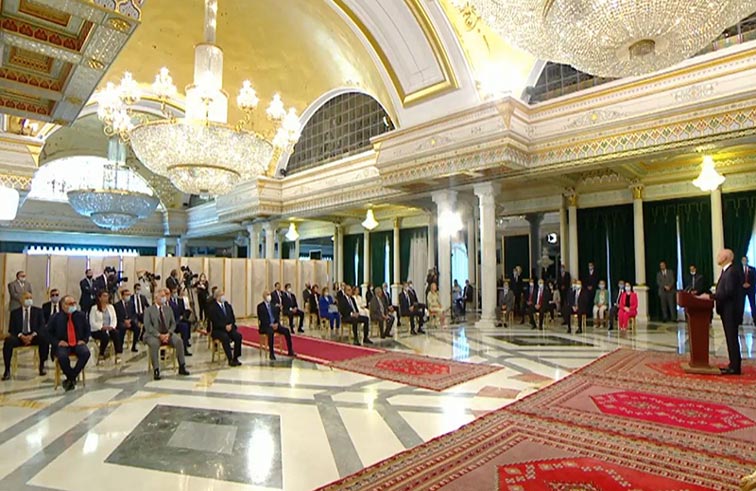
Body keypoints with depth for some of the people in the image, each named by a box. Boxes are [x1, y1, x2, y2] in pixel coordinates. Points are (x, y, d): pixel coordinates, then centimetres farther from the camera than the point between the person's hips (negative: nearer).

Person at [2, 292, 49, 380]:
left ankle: (42, 366, -21)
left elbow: (42, 326, 0)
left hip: (34, 336, -1)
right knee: (8, 341, -32)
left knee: (45, 339, -33)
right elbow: (11, 329, 4)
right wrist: (21, 336, -15)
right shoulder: (14, 312, 11)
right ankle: (7, 370, -23)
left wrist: (32, 335, -17)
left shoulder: (38, 311, 10)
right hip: (19, 336, 1)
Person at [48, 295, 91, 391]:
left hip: (78, 344, 2)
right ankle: (71, 378, -10)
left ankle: (71, 378, -14)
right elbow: (49, 333, 9)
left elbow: (87, 329, 18)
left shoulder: (81, 315, 12)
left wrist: (84, 340, 1)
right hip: (63, 345, -1)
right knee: (62, 356, -35)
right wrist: (57, 342, -7)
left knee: (86, 353, -31)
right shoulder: (55, 317, 6)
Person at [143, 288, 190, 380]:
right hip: (153, 335, -3)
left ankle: (182, 367, -19)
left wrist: (168, 333, -11)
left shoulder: (168, 309, 15)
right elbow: (148, 326, -8)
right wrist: (159, 335, -19)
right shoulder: (149, 310, 3)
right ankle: (156, 371, -31)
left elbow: (173, 323, 9)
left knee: (178, 340, -24)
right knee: (154, 344, -37)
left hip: (167, 334, 3)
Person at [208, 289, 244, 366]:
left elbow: (233, 318, 13)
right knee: (225, 338, -35)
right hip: (218, 330, -5)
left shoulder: (228, 305, 14)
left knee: (238, 336, -23)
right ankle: (230, 360, -28)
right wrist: (225, 326, -20)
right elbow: (215, 322, -13)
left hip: (229, 328, 5)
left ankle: (235, 358, -16)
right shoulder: (212, 308, -4)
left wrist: (231, 325, -6)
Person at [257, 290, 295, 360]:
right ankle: (272, 354, -31)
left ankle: (290, 351, -11)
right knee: (270, 332, -38)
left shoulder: (273, 305, 16)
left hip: (275, 325, 6)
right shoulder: (260, 306, -3)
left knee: (286, 331, -17)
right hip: (265, 326, -6)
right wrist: (270, 325, -21)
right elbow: (261, 319, -12)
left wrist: (277, 323, -8)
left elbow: (277, 316, 13)